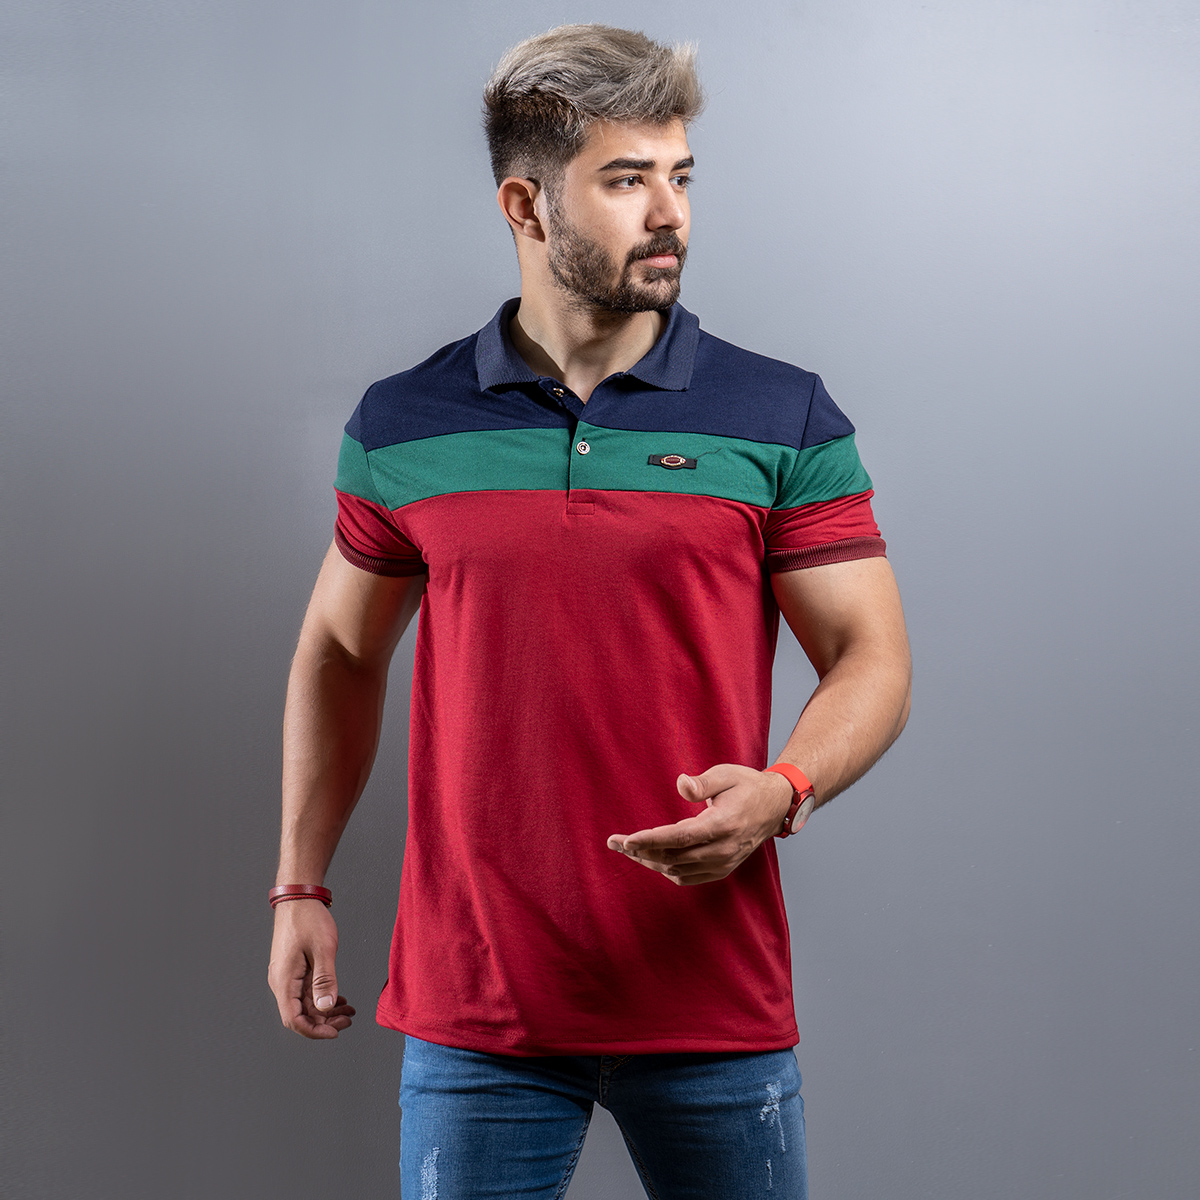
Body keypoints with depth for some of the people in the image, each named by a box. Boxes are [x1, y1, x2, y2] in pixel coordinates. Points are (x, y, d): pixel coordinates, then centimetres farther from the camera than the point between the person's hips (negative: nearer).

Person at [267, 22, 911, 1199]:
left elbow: (869, 654, -1)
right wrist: (300, 887, 9)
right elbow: (340, 653, 13)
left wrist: (781, 792, -21)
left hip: (714, 1005, 0)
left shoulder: (784, 419, -2)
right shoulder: (402, 429, 3)